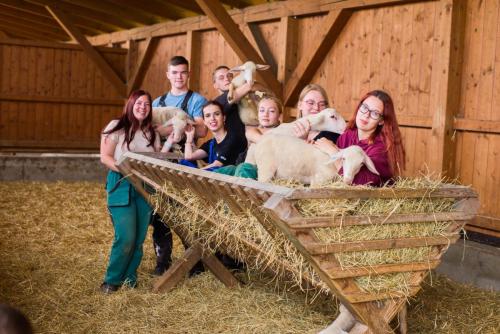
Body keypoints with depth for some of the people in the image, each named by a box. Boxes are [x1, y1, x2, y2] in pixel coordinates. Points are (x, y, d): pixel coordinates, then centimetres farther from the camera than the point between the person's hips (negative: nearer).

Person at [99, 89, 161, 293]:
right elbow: (105, 157, -5)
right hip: (122, 185, -5)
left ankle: (129, 279, 16)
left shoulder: (152, 133, 17)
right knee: (126, 237, -13)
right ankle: (112, 280, 4)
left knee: (139, 238, 2)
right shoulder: (116, 127, 2)